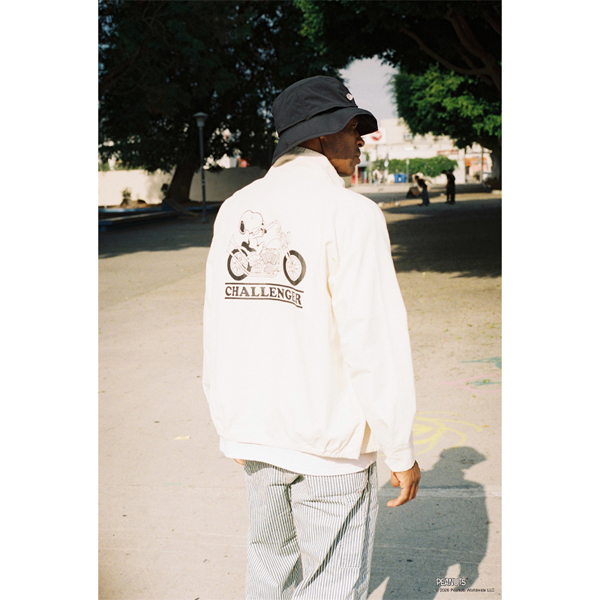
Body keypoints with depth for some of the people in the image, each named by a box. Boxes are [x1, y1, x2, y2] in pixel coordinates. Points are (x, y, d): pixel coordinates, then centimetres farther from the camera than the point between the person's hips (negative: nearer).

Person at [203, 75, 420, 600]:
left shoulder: (234, 210, 5)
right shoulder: (350, 213, -14)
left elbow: (219, 332, 9)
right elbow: (375, 342, -18)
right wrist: (401, 451, -9)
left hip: (254, 435, 6)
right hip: (330, 440, -6)